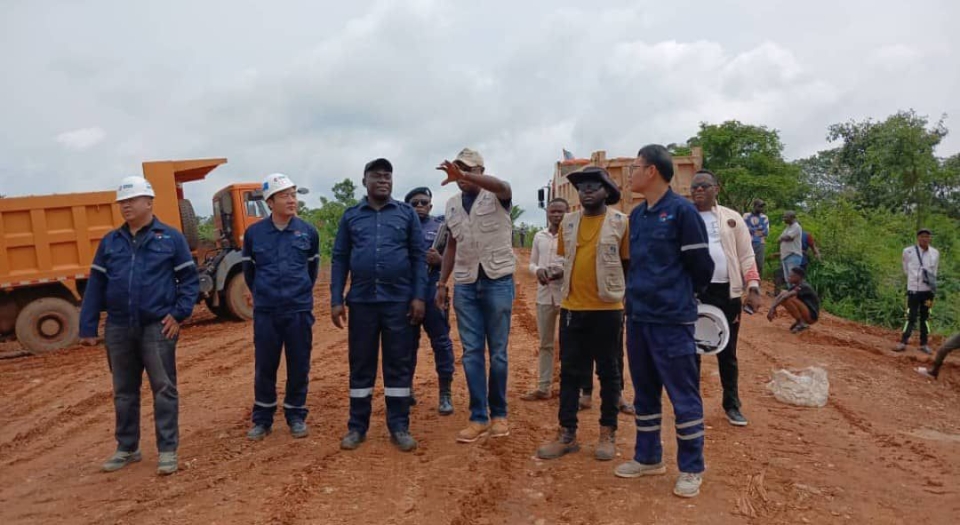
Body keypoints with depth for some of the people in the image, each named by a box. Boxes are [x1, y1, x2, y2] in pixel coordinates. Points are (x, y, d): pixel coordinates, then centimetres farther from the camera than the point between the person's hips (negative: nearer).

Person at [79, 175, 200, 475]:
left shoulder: (171, 238, 0)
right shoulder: (110, 242, 10)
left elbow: (190, 279, 0)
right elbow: (95, 286, 9)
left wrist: (179, 313, -10)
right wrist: (87, 327, 4)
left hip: (158, 327, -4)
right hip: (119, 329, 4)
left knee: (164, 389, 1)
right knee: (124, 391, 14)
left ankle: (167, 450, 8)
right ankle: (127, 448, 28)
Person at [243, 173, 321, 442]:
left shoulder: (308, 231, 0)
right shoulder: (254, 233, -1)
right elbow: (248, 269, 13)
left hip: (299, 311, 0)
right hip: (265, 312, 0)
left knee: (298, 366, 7)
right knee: (264, 367, 7)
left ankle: (296, 417, 23)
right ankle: (262, 419, 22)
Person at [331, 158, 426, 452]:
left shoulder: (407, 214, 5)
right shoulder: (350, 216, 8)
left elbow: (419, 257, 3)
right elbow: (340, 259, 7)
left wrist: (419, 297, -6)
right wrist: (336, 300, 0)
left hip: (399, 301, -1)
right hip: (361, 301, 1)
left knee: (399, 365, 5)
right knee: (360, 364, 8)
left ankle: (399, 428, 15)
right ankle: (357, 427, 19)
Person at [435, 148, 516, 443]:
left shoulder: (496, 197, -4)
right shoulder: (452, 205, 11)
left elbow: (501, 185, -29)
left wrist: (464, 176, -44)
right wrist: (442, 283, 11)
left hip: (498, 281, -4)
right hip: (465, 285, 4)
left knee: (498, 352, 4)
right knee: (471, 352, 2)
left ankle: (499, 414, 17)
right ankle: (479, 417, 8)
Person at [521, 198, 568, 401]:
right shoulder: (539, 236, 11)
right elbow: (532, 263, 15)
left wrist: (565, 271, -23)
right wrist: (538, 270, -7)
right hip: (544, 294, 6)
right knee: (545, 343, 13)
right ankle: (543, 387, 23)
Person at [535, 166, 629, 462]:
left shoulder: (621, 222, -3)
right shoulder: (568, 223, 9)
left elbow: (629, 264, 1)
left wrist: (621, 293, -1)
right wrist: (573, 286, 13)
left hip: (607, 308, -4)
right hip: (572, 308, 4)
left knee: (608, 372, 7)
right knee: (570, 372, 7)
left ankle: (608, 434, 17)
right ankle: (567, 434, 16)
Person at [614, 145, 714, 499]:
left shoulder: (682, 211, -11)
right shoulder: (636, 215, 11)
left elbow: (701, 266, -8)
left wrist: (679, 297, 6)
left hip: (672, 320, -7)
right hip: (637, 317, 8)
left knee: (683, 396, 2)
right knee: (645, 392, 16)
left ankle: (691, 469, 16)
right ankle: (648, 457, 30)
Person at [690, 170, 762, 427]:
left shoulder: (732, 218, 7)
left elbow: (746, 256, 6)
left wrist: (753, 288, -4)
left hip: (726, 292, 1)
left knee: (727, 352, 10)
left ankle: (732, 405, 23)